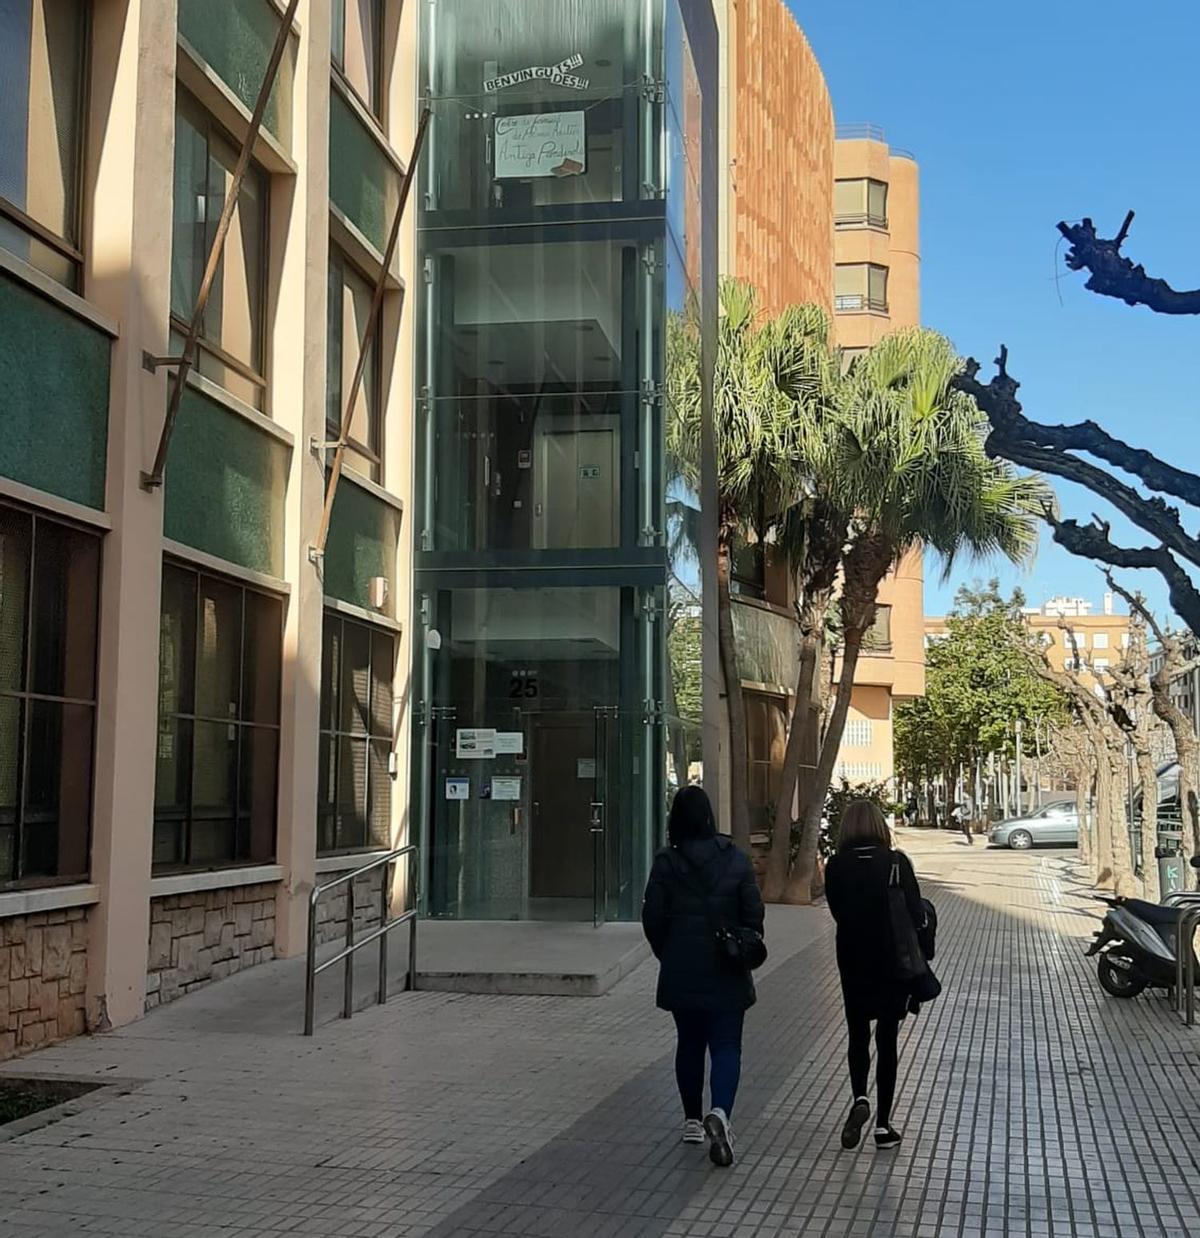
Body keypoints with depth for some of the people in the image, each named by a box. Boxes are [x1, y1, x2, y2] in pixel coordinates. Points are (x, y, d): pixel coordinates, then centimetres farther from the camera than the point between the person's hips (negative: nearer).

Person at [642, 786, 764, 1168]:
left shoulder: (667, 862, -7)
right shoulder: (735, 859, -4)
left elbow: (653, 917, -5)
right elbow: (753, 914, -4)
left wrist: (668, 955, 11)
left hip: (681, 973, 1)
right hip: (727, 973, -1)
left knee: (689, 1043, 16)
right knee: (726, 1046, 1)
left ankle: (693, 1121, 23)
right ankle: (720, 1112, -21)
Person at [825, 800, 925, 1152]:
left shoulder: (836, 866, -6)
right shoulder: (896, 862, -10)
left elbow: (838, 912, 1)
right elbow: (916, 915, -10)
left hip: (853, 964, 1)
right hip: (893, 964, -1)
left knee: (858, 1035, 16)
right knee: (887, 1040, 9)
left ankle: (860, 1099, -8)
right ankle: (883, 1125, 12)